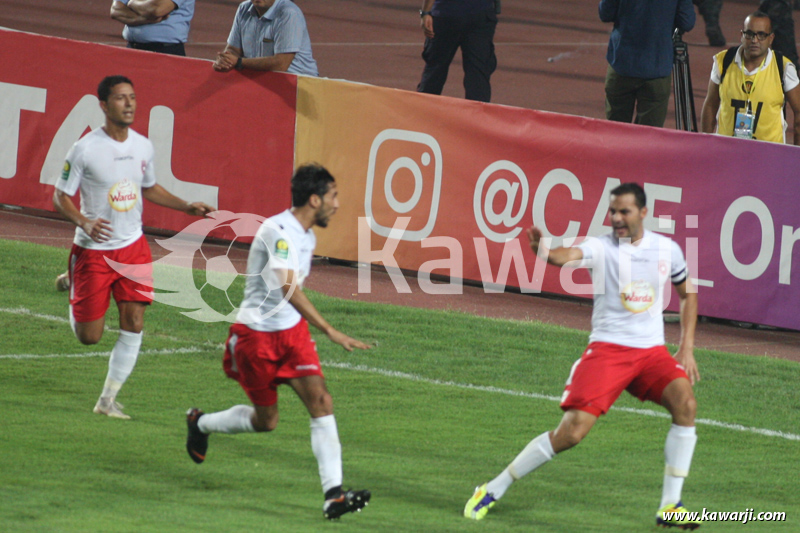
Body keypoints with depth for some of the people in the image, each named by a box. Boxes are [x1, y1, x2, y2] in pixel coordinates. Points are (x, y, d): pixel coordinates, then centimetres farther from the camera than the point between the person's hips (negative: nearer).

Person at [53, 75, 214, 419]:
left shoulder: (143, 146, 2)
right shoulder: (85, 149, -15)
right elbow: (60, 198, -9)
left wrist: (186, 207, 9)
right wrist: (85, 223, -27)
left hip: (132, 246, 4)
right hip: (93, 250, -4)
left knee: (134, 324, -8)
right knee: (89, 337, 1)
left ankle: (108, 400, 5)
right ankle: (73, 294, 37)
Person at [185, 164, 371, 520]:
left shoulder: (306, 235, 6)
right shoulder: (278, 231, -24)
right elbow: (290, 289, -36)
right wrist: (331, 333, -42)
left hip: (292, 330, 7)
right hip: (257, 333, -7)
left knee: (320, 401, -12)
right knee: (266, 420, 7)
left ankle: (333, 495, -18)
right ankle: (200, 423, 37)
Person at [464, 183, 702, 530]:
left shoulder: (667, 250, 4)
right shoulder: (601, 248, -7)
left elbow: (687, 293, 21)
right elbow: (570, 255, -30)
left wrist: (687, 348, 12)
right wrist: (545, 251, -54)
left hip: (652, 351, 3)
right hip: (607, 348, -3)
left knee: (685, 403, -23)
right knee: (572, 432, -14)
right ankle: (493, 491, 1)